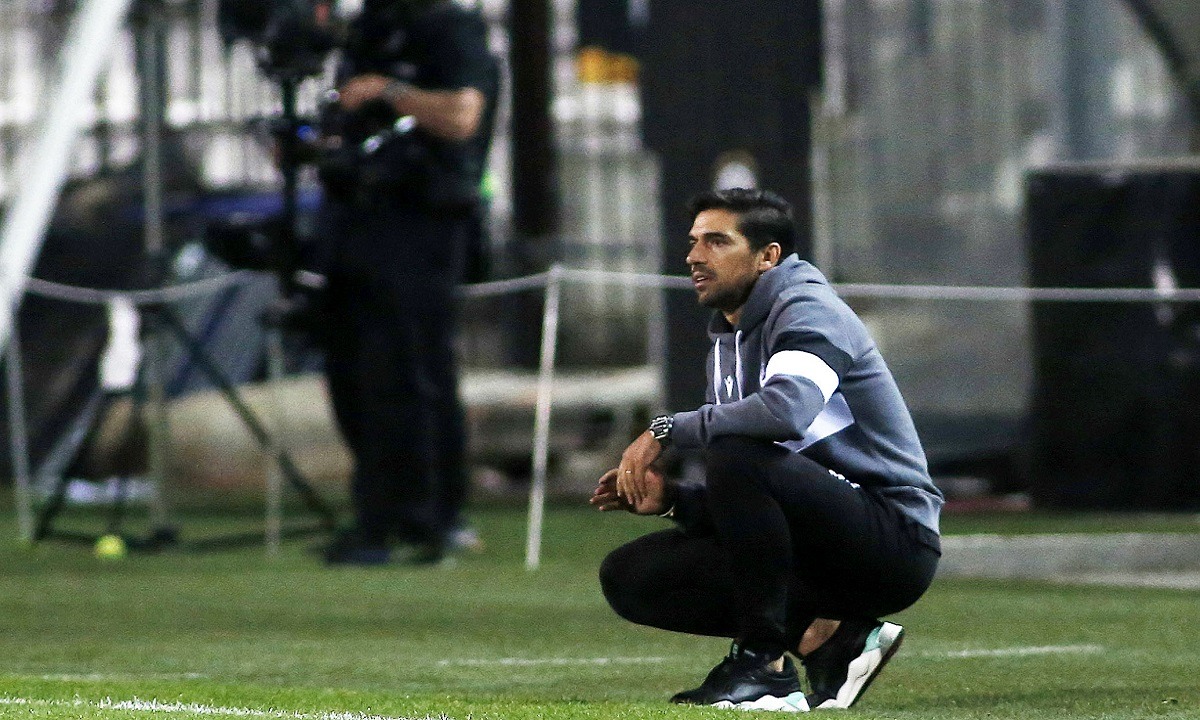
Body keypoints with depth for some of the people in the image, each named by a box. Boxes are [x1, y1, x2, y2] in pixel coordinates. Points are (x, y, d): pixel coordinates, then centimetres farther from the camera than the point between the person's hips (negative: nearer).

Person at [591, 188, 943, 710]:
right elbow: (739, 502, 20)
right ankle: (825, 637, -4)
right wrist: (670, 499, -1)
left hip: (895, 537, -9)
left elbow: (787, 408, -33)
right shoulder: (727, 341, 19)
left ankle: (765, 666, -23)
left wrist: (665, 432, -22)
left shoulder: (807, 310, -9)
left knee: (735, 456, -32)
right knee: (630, 575, -1)